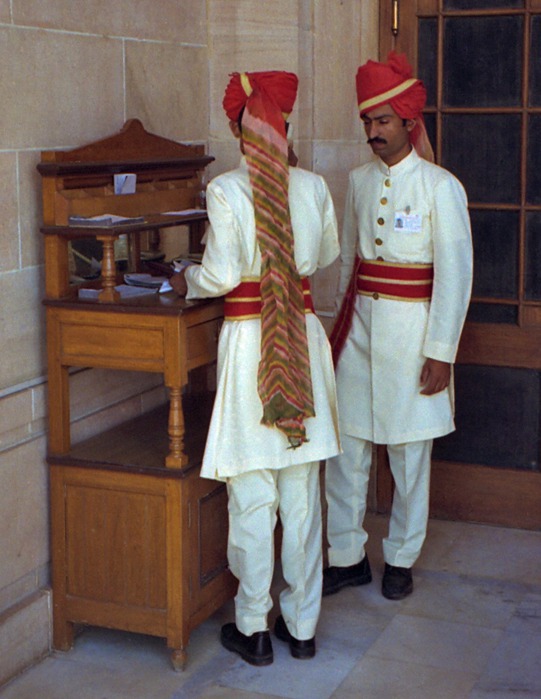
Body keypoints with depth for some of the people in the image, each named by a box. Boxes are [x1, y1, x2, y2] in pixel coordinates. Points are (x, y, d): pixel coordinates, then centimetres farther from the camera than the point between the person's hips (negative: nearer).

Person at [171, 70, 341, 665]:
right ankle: (302, 625, 22)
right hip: (303, 336, 4)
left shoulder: (225, 190, -11)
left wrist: (185, 282, 6)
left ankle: (253, 628, 17)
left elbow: (221, 274, -14)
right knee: (302, 493, 11)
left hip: (248, 340, -4)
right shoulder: (313, 186, 2)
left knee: (252, 498, 6)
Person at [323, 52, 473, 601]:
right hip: (360, 321, 5)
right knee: (345, 443, 5)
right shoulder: (360, 181, 7)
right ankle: (347, 556, 18)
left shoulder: (440, 186, -9)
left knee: (409, 452, 5)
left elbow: (455, 273, -10)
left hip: (412, 327, -5)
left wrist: (441, 351, -12)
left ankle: (401, 559, 23)